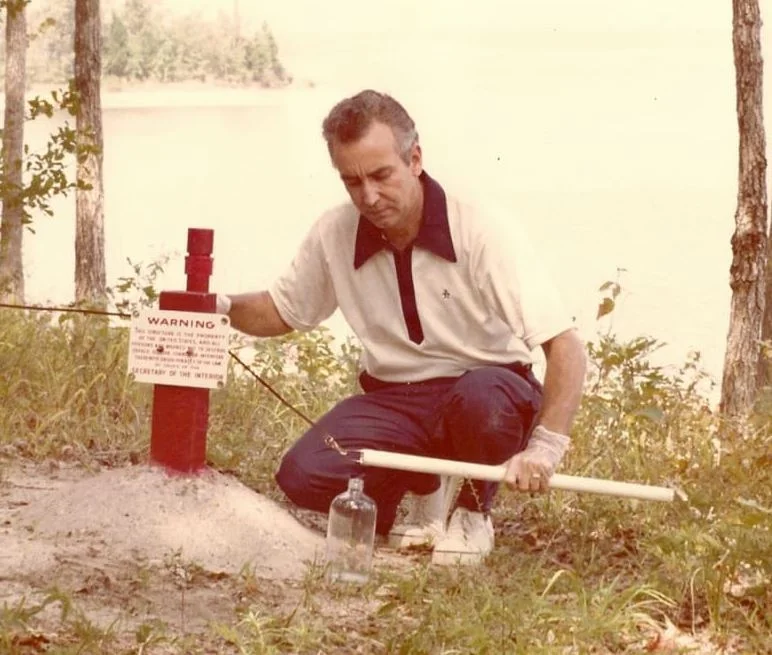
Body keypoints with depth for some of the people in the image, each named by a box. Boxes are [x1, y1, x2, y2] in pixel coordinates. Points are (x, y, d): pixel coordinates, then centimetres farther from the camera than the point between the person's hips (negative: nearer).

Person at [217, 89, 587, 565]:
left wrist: (544, 448, -37)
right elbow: (281, 312, 11)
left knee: (481, 398, -40)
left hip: (489, 390, -4)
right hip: (393, 400, 4)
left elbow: (566, 346, -25)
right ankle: (426, 487, 10)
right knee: (302, 476, -21)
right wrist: (220, 307, -12)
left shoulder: (483, 234, -21)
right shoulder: (334, 236, -6)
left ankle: (474, 508, -5)